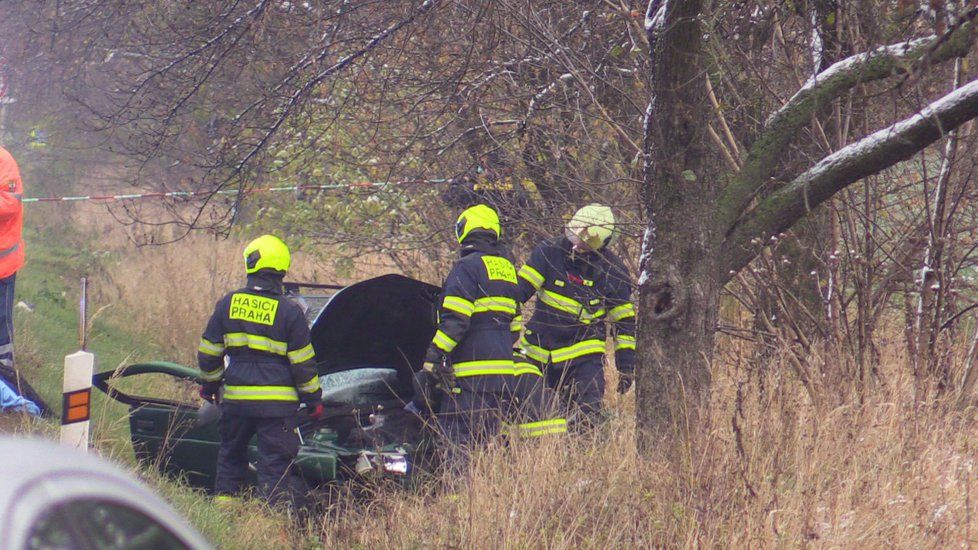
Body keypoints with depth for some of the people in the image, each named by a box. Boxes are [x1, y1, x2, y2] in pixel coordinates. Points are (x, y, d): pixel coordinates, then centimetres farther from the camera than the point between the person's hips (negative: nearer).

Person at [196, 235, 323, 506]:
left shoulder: (228, 304, 1)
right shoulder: (289, 311, -8)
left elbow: (208, 352, 8)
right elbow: (303, 362, -5)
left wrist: (210, 383, 25)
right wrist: (313, 399, 6)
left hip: (235, 397, 3)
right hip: (277, 402, -3)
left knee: (231, 453, 21)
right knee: (275, 462, 1)